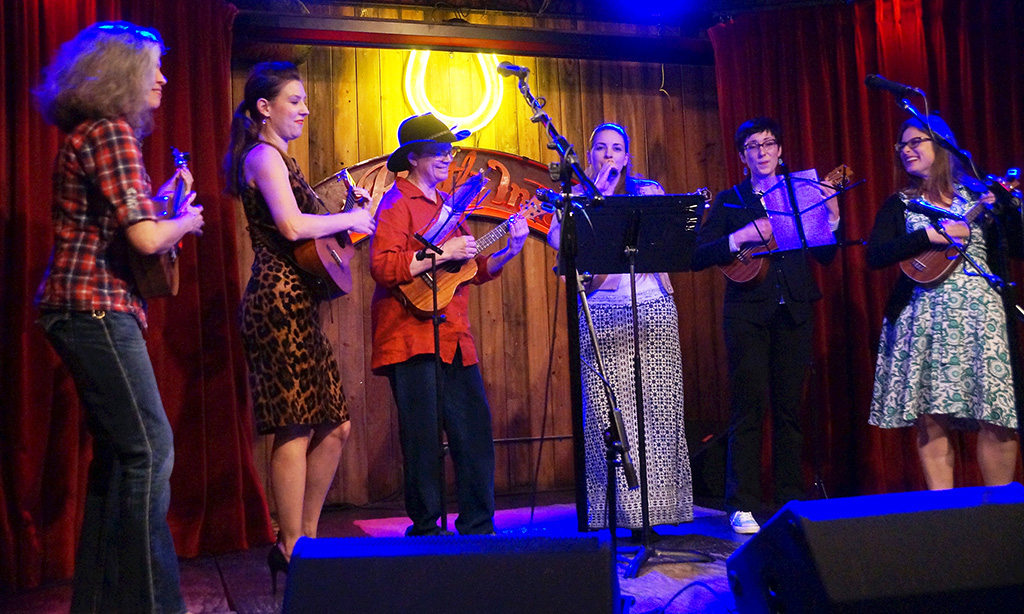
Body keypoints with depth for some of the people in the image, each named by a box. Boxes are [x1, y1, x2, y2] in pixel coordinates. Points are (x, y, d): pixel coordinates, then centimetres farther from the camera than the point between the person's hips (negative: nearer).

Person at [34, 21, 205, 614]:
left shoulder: (90, 133, 18)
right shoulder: (110, 132, -12)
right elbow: (146, 238, -20)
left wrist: (161, 199, 15)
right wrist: (187, 221, -2)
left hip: (89, 308, 10)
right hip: (95, 305, -10)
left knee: (119, 452, 14)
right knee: (149, 448, -9)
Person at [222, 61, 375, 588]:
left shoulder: (276, 158, 24)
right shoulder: (264, 156, -6)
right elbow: (291, 227, -21)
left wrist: (349, 214, 12)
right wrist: (350, 219, -8)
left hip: (296, 302, 10)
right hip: (280, 300, -10)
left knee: (334, 426, 11)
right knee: (297, 429, -6)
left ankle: (306, 537, 21)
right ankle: (292, 550, 5)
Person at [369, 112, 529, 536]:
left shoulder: (448, 205, 20)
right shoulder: (397, 203, -4)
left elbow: (475, 271, 22)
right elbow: (382, 267, -19)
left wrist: (507, 251, 7)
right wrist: (442, 254, -20)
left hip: (453, 338, 8)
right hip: (411, 338, -8)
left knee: (476, 432, 7)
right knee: (423, 438, -3)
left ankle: (478, 527, 19)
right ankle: (424, 531, 11)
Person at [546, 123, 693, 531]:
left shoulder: (648, 191, 16)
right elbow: (557, 239, -6)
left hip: (653, 308, 1)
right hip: (601, 314, -1)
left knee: (659, 406, -1)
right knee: (605, 410, -6)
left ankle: (656, 503, 9)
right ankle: (617, 508, 2)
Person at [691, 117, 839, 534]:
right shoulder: (729, 201, 9)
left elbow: (825, 256, 10)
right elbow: (698, 257, -1)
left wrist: (832, 216, -4)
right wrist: (742, 237, -13)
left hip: (794, 312, 2)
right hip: (747, 313, -2)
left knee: (790, 409, 5)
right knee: (749, 409, -5)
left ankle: (791, 502, 15)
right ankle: (743, 506, 1)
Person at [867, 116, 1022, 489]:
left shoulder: (978, 194, 13)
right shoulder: (899, 205, 12)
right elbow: (875, 256, -4)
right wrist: (930, 236, -11)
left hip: (981, 311, 0)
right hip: (923, 315, 0)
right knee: (931, 418, -3)